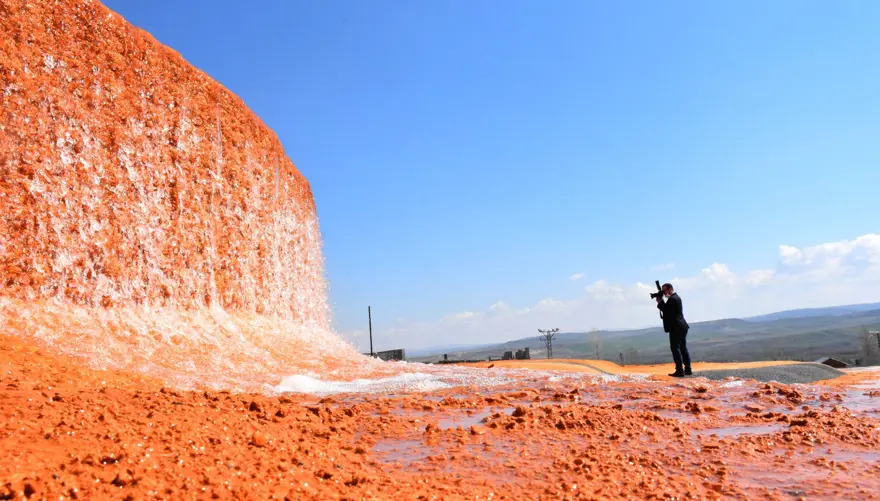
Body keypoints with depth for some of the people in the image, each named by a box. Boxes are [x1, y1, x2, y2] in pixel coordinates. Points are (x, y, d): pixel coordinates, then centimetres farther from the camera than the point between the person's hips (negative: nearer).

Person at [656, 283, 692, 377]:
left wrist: (659, 302, -7)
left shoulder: (672, 299, -15)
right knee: (683, 348, 13)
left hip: (676, 327, -10)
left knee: (675, 348, -8)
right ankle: (687, 369, 16)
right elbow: (667, 309, 17)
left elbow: (666, 310, -18)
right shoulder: (676, 297, 17)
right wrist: (661, 301, 5)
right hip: (681, 326, 11)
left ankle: (680, 371, -9)